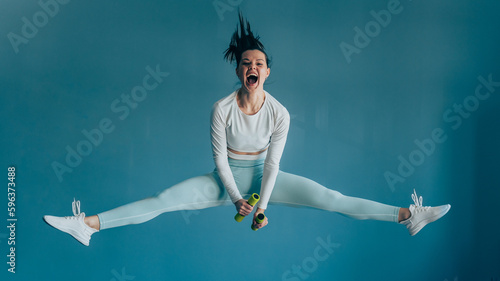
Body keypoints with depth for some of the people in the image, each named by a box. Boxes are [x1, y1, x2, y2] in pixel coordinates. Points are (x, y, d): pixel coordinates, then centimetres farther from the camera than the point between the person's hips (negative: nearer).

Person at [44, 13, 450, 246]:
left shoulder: (279, 112, -16)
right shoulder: (223, 108, -18)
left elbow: (273, 163, -13)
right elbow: (219, 157, -12)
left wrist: (262, 204, -18)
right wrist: (237, 198, -15)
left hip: (263, 175, 0)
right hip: (227, 177, 0)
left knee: (331, 198, -13)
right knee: (163, 200, -15)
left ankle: (407, 216, -6)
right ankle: (88, 224, -14)